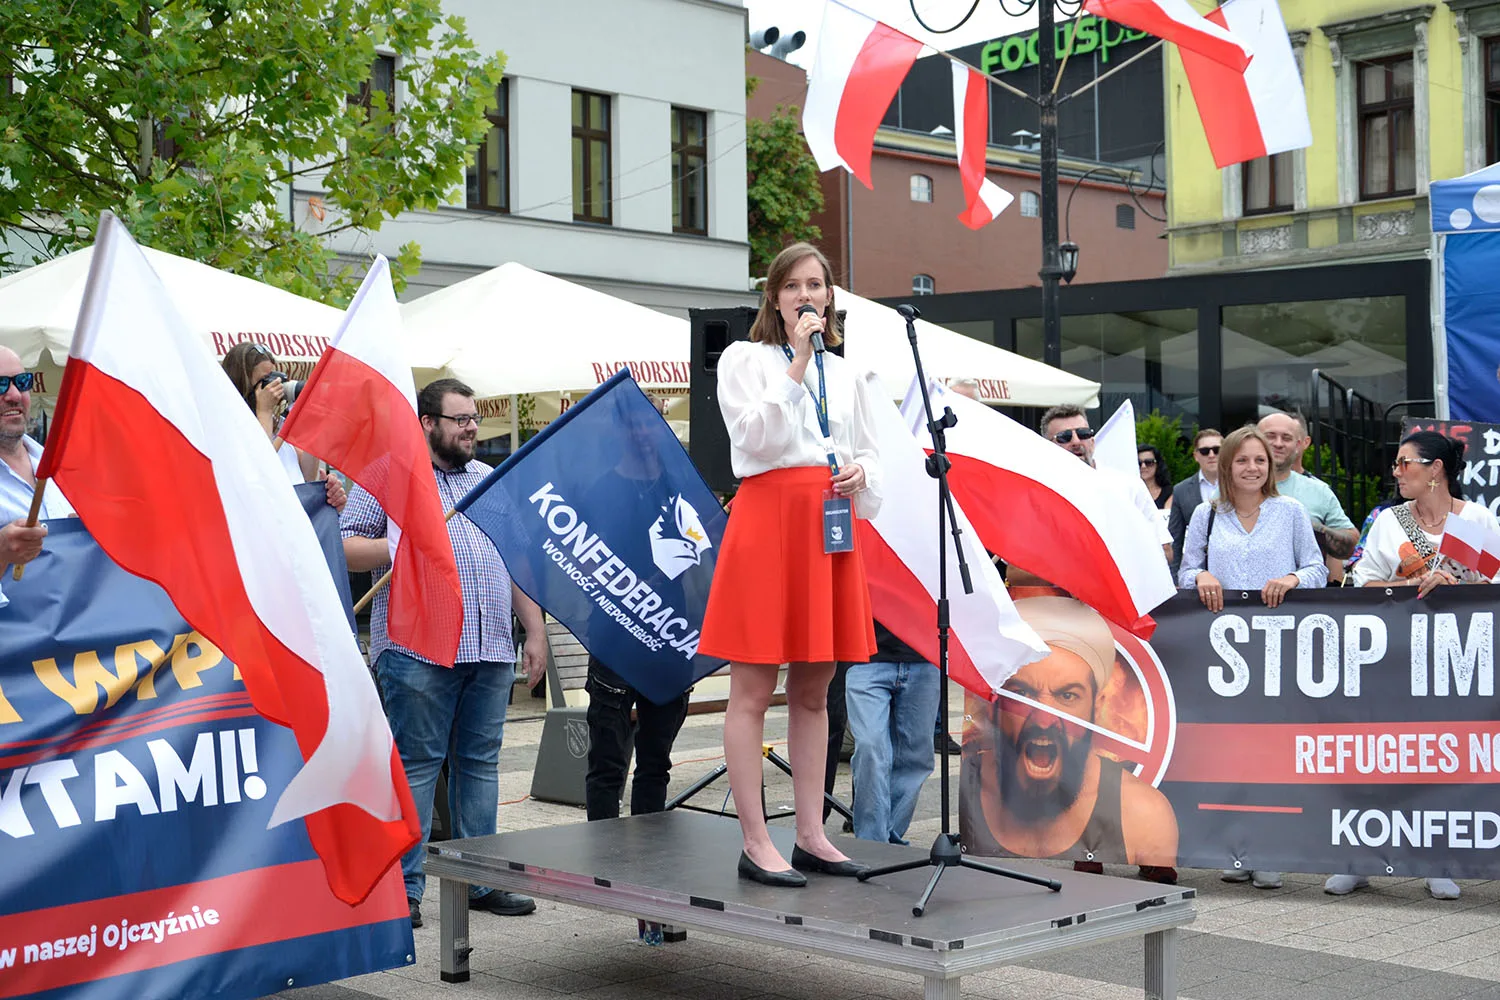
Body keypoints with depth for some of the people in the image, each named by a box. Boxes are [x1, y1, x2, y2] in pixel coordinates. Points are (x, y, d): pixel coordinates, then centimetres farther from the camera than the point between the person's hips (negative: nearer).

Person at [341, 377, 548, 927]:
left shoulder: (491, 480, 21)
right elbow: (343, 547, -1)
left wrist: (535, 630, 15)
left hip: (491, 650, 5)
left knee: (480, 761, 8)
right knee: (415, 764, -4)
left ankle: (479, 881, 17)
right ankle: (401, 890, 2)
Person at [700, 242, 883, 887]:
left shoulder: (845, 374, 18)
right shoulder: (745, 359, 4)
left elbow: (870, 458, 21)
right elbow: (757, 438, -11)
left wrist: (860, 474, -2)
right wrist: (798, 362, -12)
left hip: (831, 527, 6)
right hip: (767, 523, -5)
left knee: (813, 691, 9)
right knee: (753, 689, -4)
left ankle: (811, 836, 15)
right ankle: (755, 844, -1)